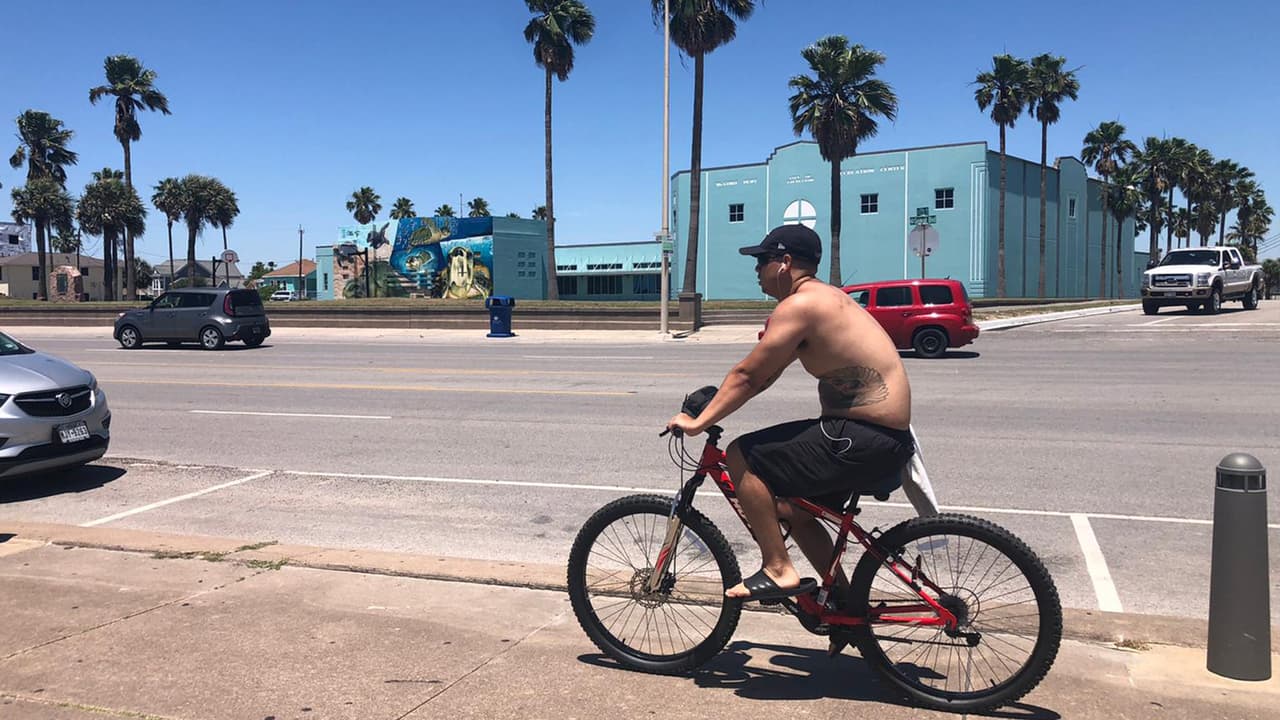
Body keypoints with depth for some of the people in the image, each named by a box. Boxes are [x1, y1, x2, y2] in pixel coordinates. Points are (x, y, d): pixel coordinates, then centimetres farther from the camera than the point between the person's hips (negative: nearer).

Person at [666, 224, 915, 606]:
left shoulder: (799, 305, -14)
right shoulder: (827, 298, 18)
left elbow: (747, 375, -14)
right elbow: (765, 374, 21)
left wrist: (698, 422, -6)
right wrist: (713, 403, 19)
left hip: (863, 440, -10)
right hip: (886, 439, 10)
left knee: (741, 457, -8)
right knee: (793, 510, 22)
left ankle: (778, 571, -3)